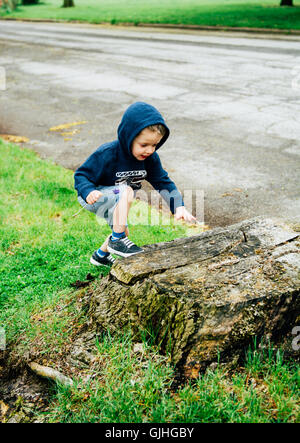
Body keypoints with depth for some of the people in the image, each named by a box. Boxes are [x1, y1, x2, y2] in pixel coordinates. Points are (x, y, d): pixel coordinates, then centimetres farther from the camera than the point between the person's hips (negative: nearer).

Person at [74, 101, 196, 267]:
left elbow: (163, 182, -8)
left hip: (117, 201, 7)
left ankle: (101, 255, 51)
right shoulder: (106, 154, -31)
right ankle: (117, 240, -21)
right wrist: (89, 192, -46)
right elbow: (81, 175, -25)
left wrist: (179, 206, -21)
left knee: (123, 232, 20)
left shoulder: (150, 158, -14)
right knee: (126, 191, -34)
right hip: (93, 198, -7)